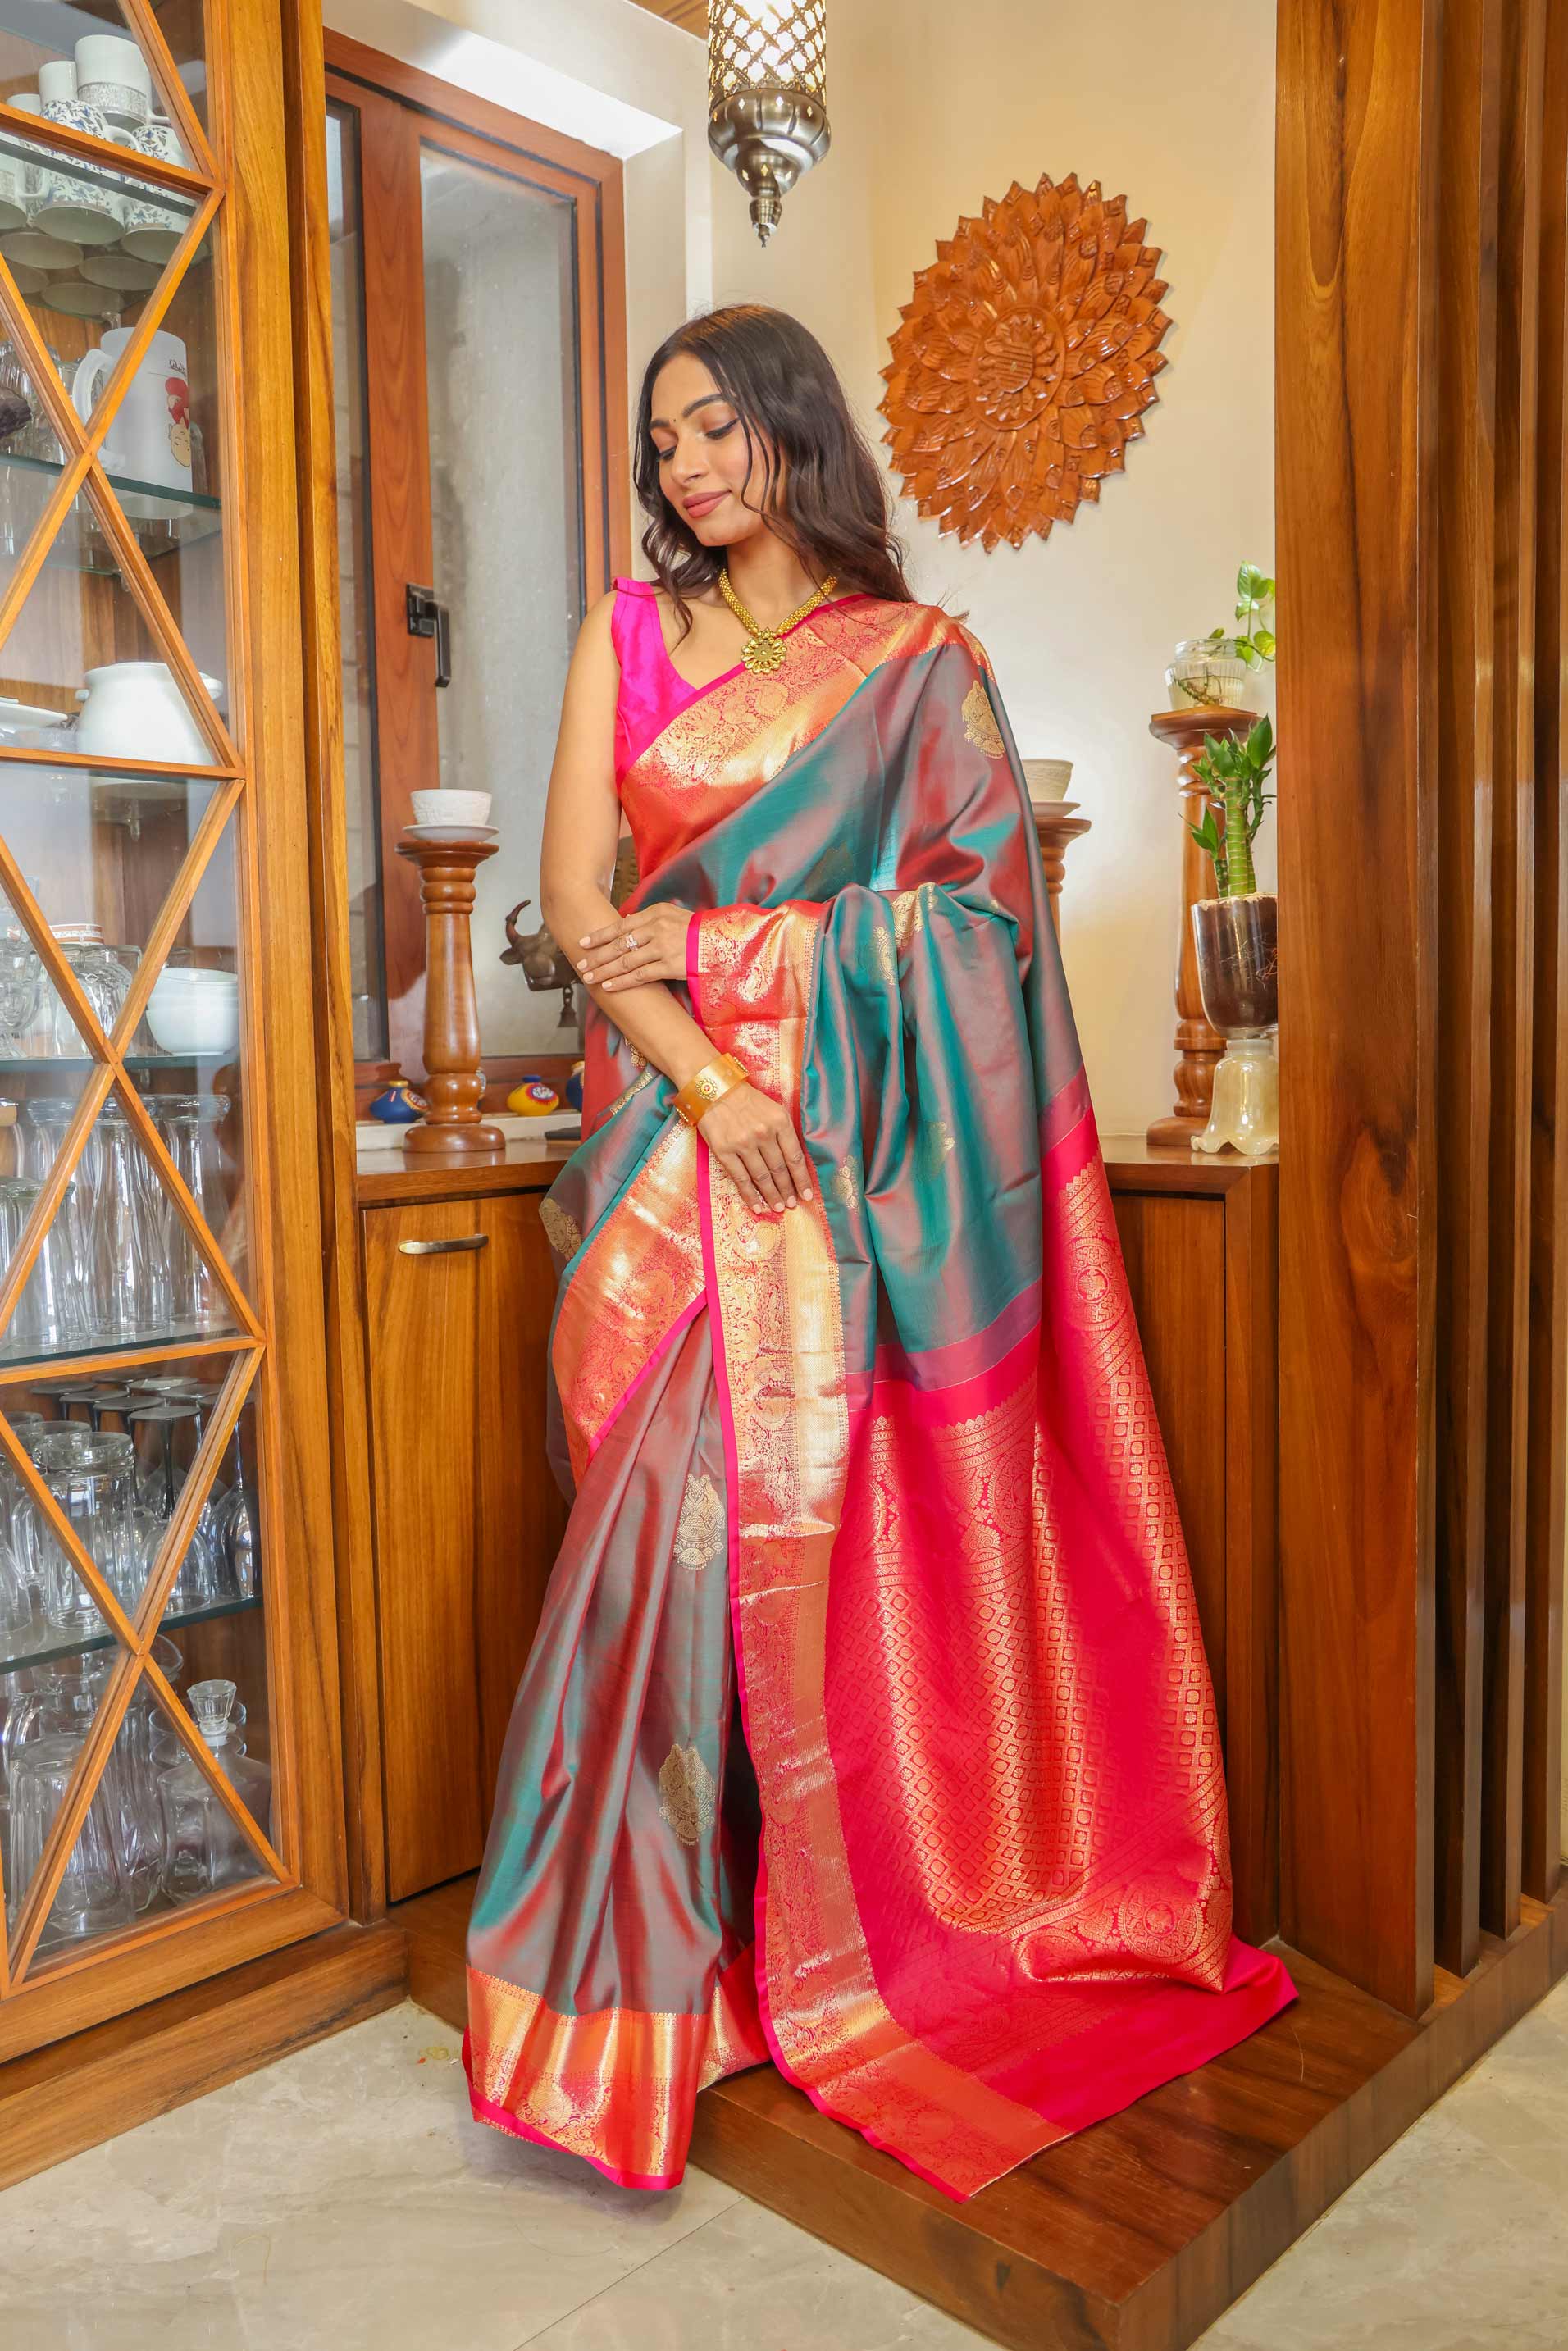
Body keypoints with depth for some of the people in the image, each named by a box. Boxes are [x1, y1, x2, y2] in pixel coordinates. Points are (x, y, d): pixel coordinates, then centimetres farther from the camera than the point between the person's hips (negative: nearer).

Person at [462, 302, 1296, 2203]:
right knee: (668, 1515, -2)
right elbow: (571, 899, 3)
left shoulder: (920, 658, 9)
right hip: (667, 1131, 2)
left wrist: (722, 941, -10)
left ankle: (833, 1934, 16)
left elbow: (969, 897, -1)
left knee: (828, 1514, -2)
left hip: (850, 1142, -1)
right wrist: (702, 1065, -11)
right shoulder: (626, 635, 13)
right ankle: (652, 1951, 14)